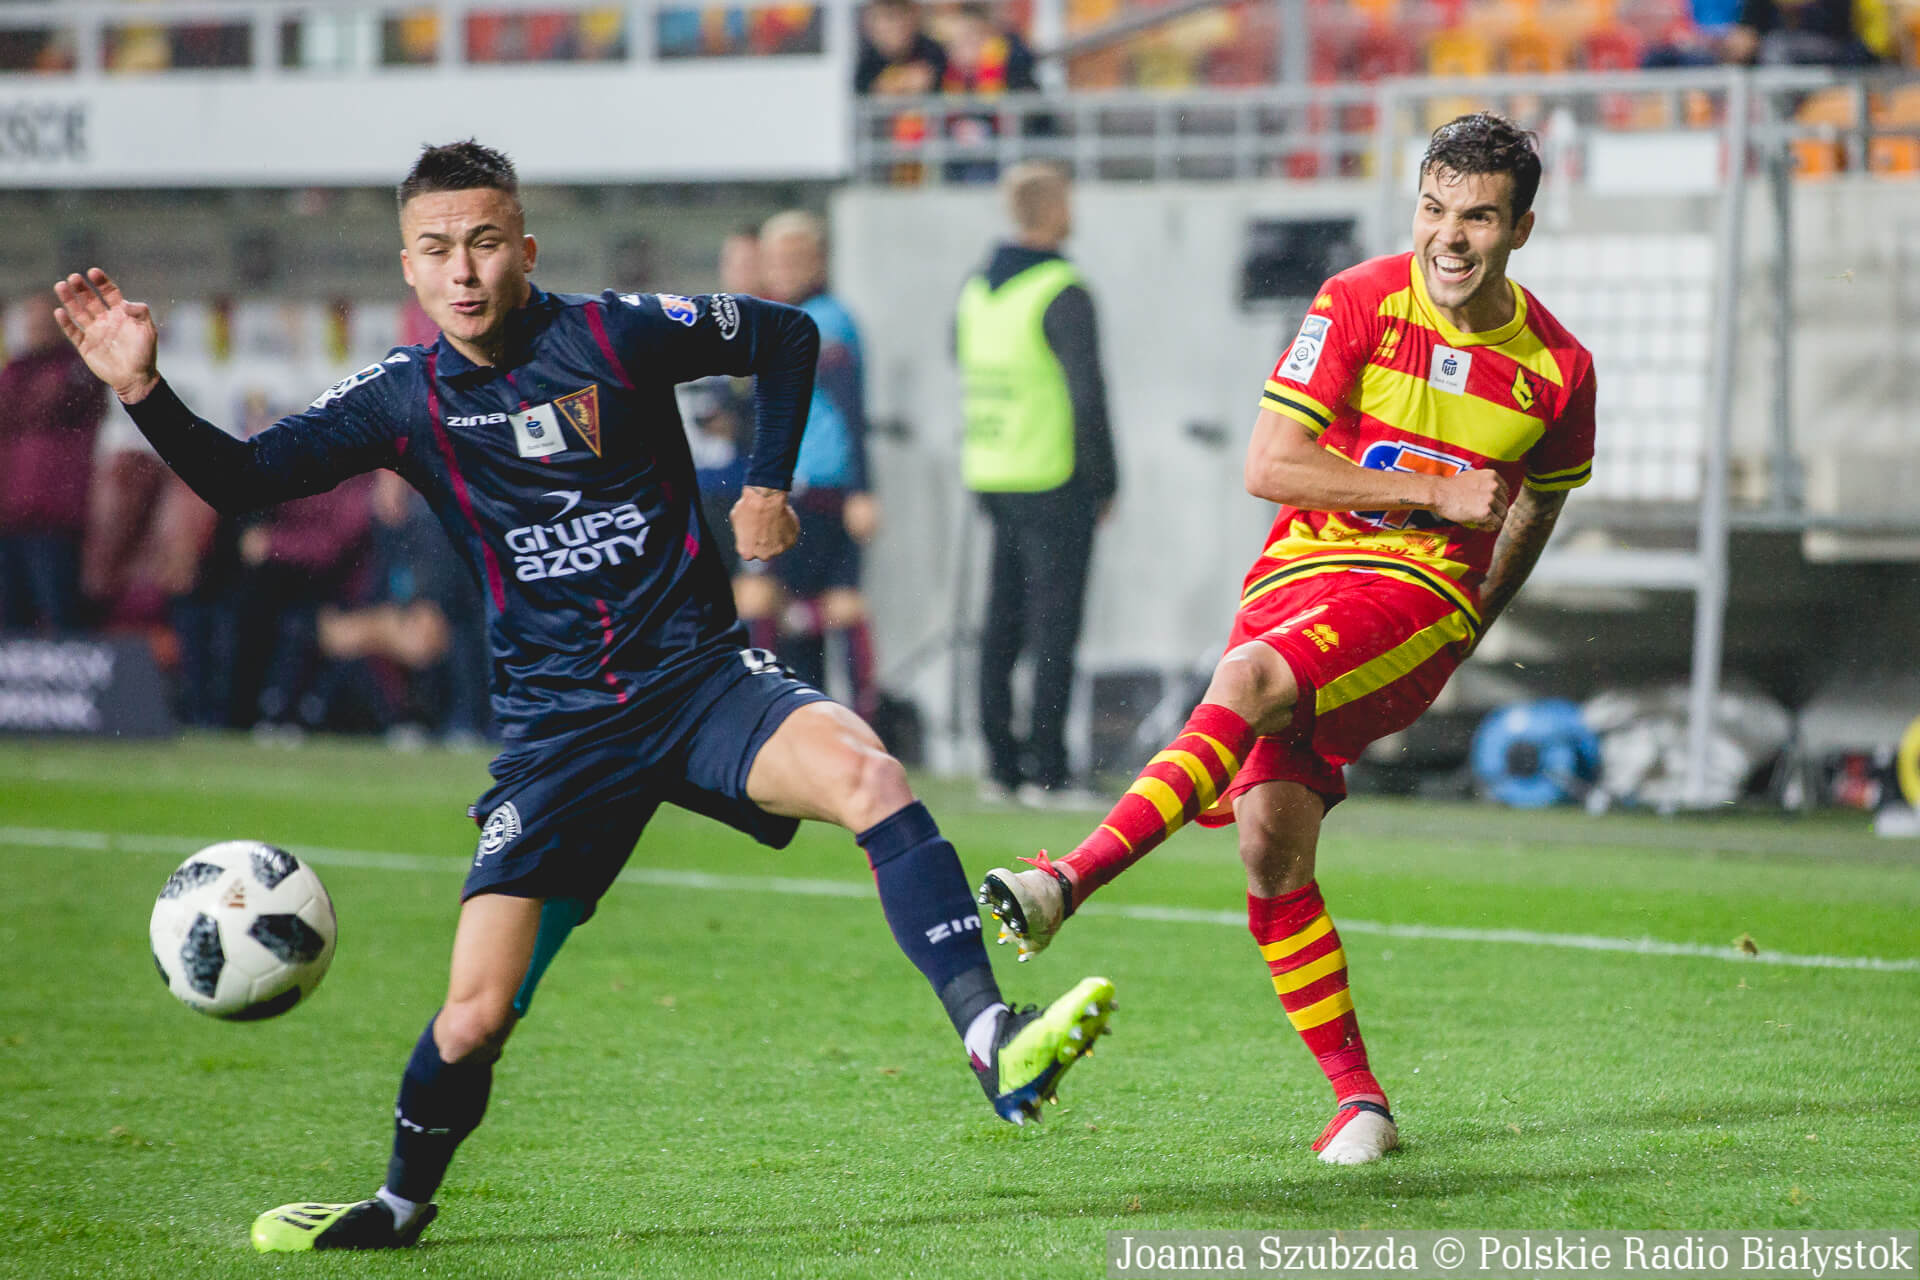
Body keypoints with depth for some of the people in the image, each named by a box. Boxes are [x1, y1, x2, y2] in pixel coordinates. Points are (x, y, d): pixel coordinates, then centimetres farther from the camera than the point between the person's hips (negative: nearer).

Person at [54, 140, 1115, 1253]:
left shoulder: (614, 334, -5)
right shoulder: (406, 399, 1)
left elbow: (788, 336, 10)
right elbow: (240, 480, 2)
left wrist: (769, 484, 1)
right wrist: (143, 390, -12)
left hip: (700, 677, -1)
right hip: (558, 729, 2)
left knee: (864, 774, -33)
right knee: (477, 1013, -5)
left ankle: (995, 1044, -36)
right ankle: (402, 1203, 23)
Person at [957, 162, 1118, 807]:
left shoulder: (975, 288, 9)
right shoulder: (1061, 294, -14)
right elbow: (1088, 393, -15)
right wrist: (1104, 481, -7)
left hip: (991, 480, 7)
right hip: (1054, 485, -7)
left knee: (1002, 624, 11)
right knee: (1053, 626, -5)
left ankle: (1000, 766, 12)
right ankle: (1045, 772, -7)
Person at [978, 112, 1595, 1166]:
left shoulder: (1557, 368, 3)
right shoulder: (1358, 302, -2)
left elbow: (1539, 499, 24)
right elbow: (1268, 466, -8)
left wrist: (1472, 628, 26)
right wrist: (1435, 493, -12)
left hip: (1419, 595, -2)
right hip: (1298, 568, 2)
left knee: (1250, 680, -33)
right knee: (1271, 839, -12)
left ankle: (1067, 883, -43)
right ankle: (1356, 1098, 0)